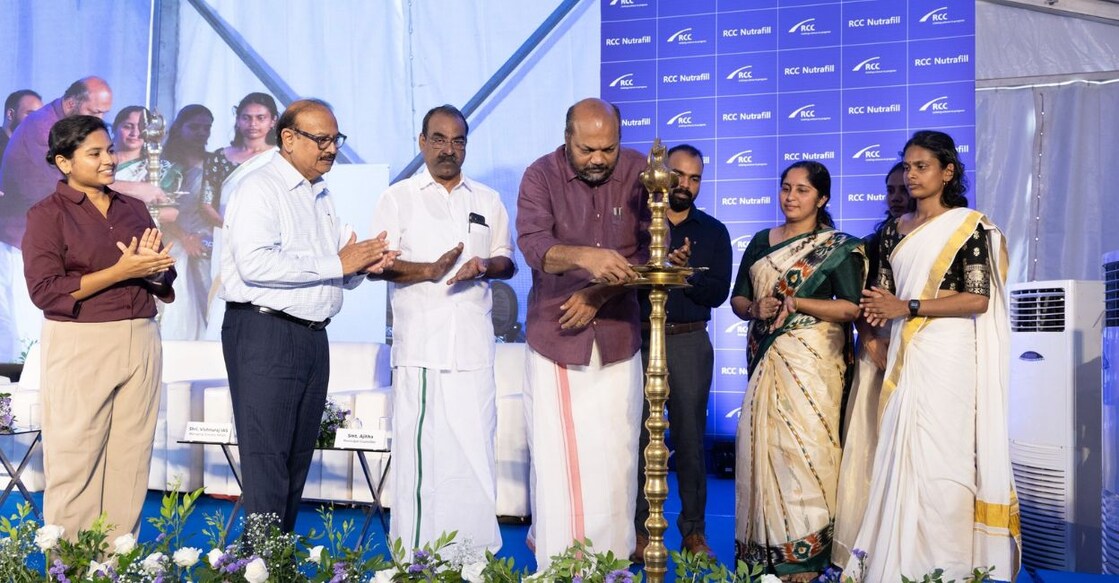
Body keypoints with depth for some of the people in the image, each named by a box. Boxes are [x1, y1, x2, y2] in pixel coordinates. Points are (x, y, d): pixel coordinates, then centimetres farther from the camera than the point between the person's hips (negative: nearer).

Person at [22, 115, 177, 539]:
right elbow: (45, 290, -11)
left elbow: (164, 279, 15)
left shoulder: (133, 209, 14)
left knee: (131, 460, 5)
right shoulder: (47, 214, 0)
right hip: (81, 346, -4)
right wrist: (120, 271, -16)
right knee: (75, 460, 0)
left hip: (141, 342, 5)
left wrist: (152, 268, -8)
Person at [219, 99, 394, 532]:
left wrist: (362, 265, -3)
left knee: (298, 462, 12)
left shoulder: (322, 197, 20)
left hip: (313, 336, 8)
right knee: (267, 462, -6)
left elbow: (340, 275, 21)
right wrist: (337, 263, -20)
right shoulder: (260, 188, -6)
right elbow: (255, 263, -22)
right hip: (264, 333, -8)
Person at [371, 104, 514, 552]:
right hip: (419, 347, -2)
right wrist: (429, 271, -15)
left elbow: (507, 261, 17)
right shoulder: (398, 197, 9)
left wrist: (484, 265, -6)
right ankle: (414, 554, 4)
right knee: (418, 451, -4)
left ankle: (477, 550, 8)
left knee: (475, 450, -1)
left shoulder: (488, 200, 17)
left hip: (474, 346, 2)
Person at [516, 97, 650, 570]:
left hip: (617, 336, 2)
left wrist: (599, 294, -15)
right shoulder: (541, 176, -7)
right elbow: (533, 244, -22)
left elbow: (651, 248, -4)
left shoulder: (638, 172, -1)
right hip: (554, 336, -1)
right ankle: (555, 560, 12)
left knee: (615, 455, 3)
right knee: (557, 454, 0)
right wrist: (583, 256, -41)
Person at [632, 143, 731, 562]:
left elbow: (718, 292, -1)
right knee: (639, 436, 2)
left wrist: (686, 271, -16)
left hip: (689, 342, 1)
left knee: (690, 437, 6)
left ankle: (694, 529, 16)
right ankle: (640, 528, 12)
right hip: (639, 339, -1)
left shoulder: (713, 232, 9)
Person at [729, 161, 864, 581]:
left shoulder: (838, 247, 0)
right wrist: (755, 308, -8)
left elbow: (851, 308, -9)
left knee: (804, 449, -5)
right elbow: (737, 298, 14)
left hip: (811, 360, -5)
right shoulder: (760, 242, 14)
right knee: (761, 446, 4)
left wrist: (794, 302, -15)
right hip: (766, 358, 5)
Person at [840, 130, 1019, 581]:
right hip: (903, 356, 6)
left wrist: (908, 307, -14)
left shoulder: (968, 226, -2)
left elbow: (978, 298, -10)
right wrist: (878, 311, -5)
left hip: (947, 356, -5)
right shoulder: (894, 230, 15)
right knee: (899, 456, 4)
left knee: (939, 459, -6)